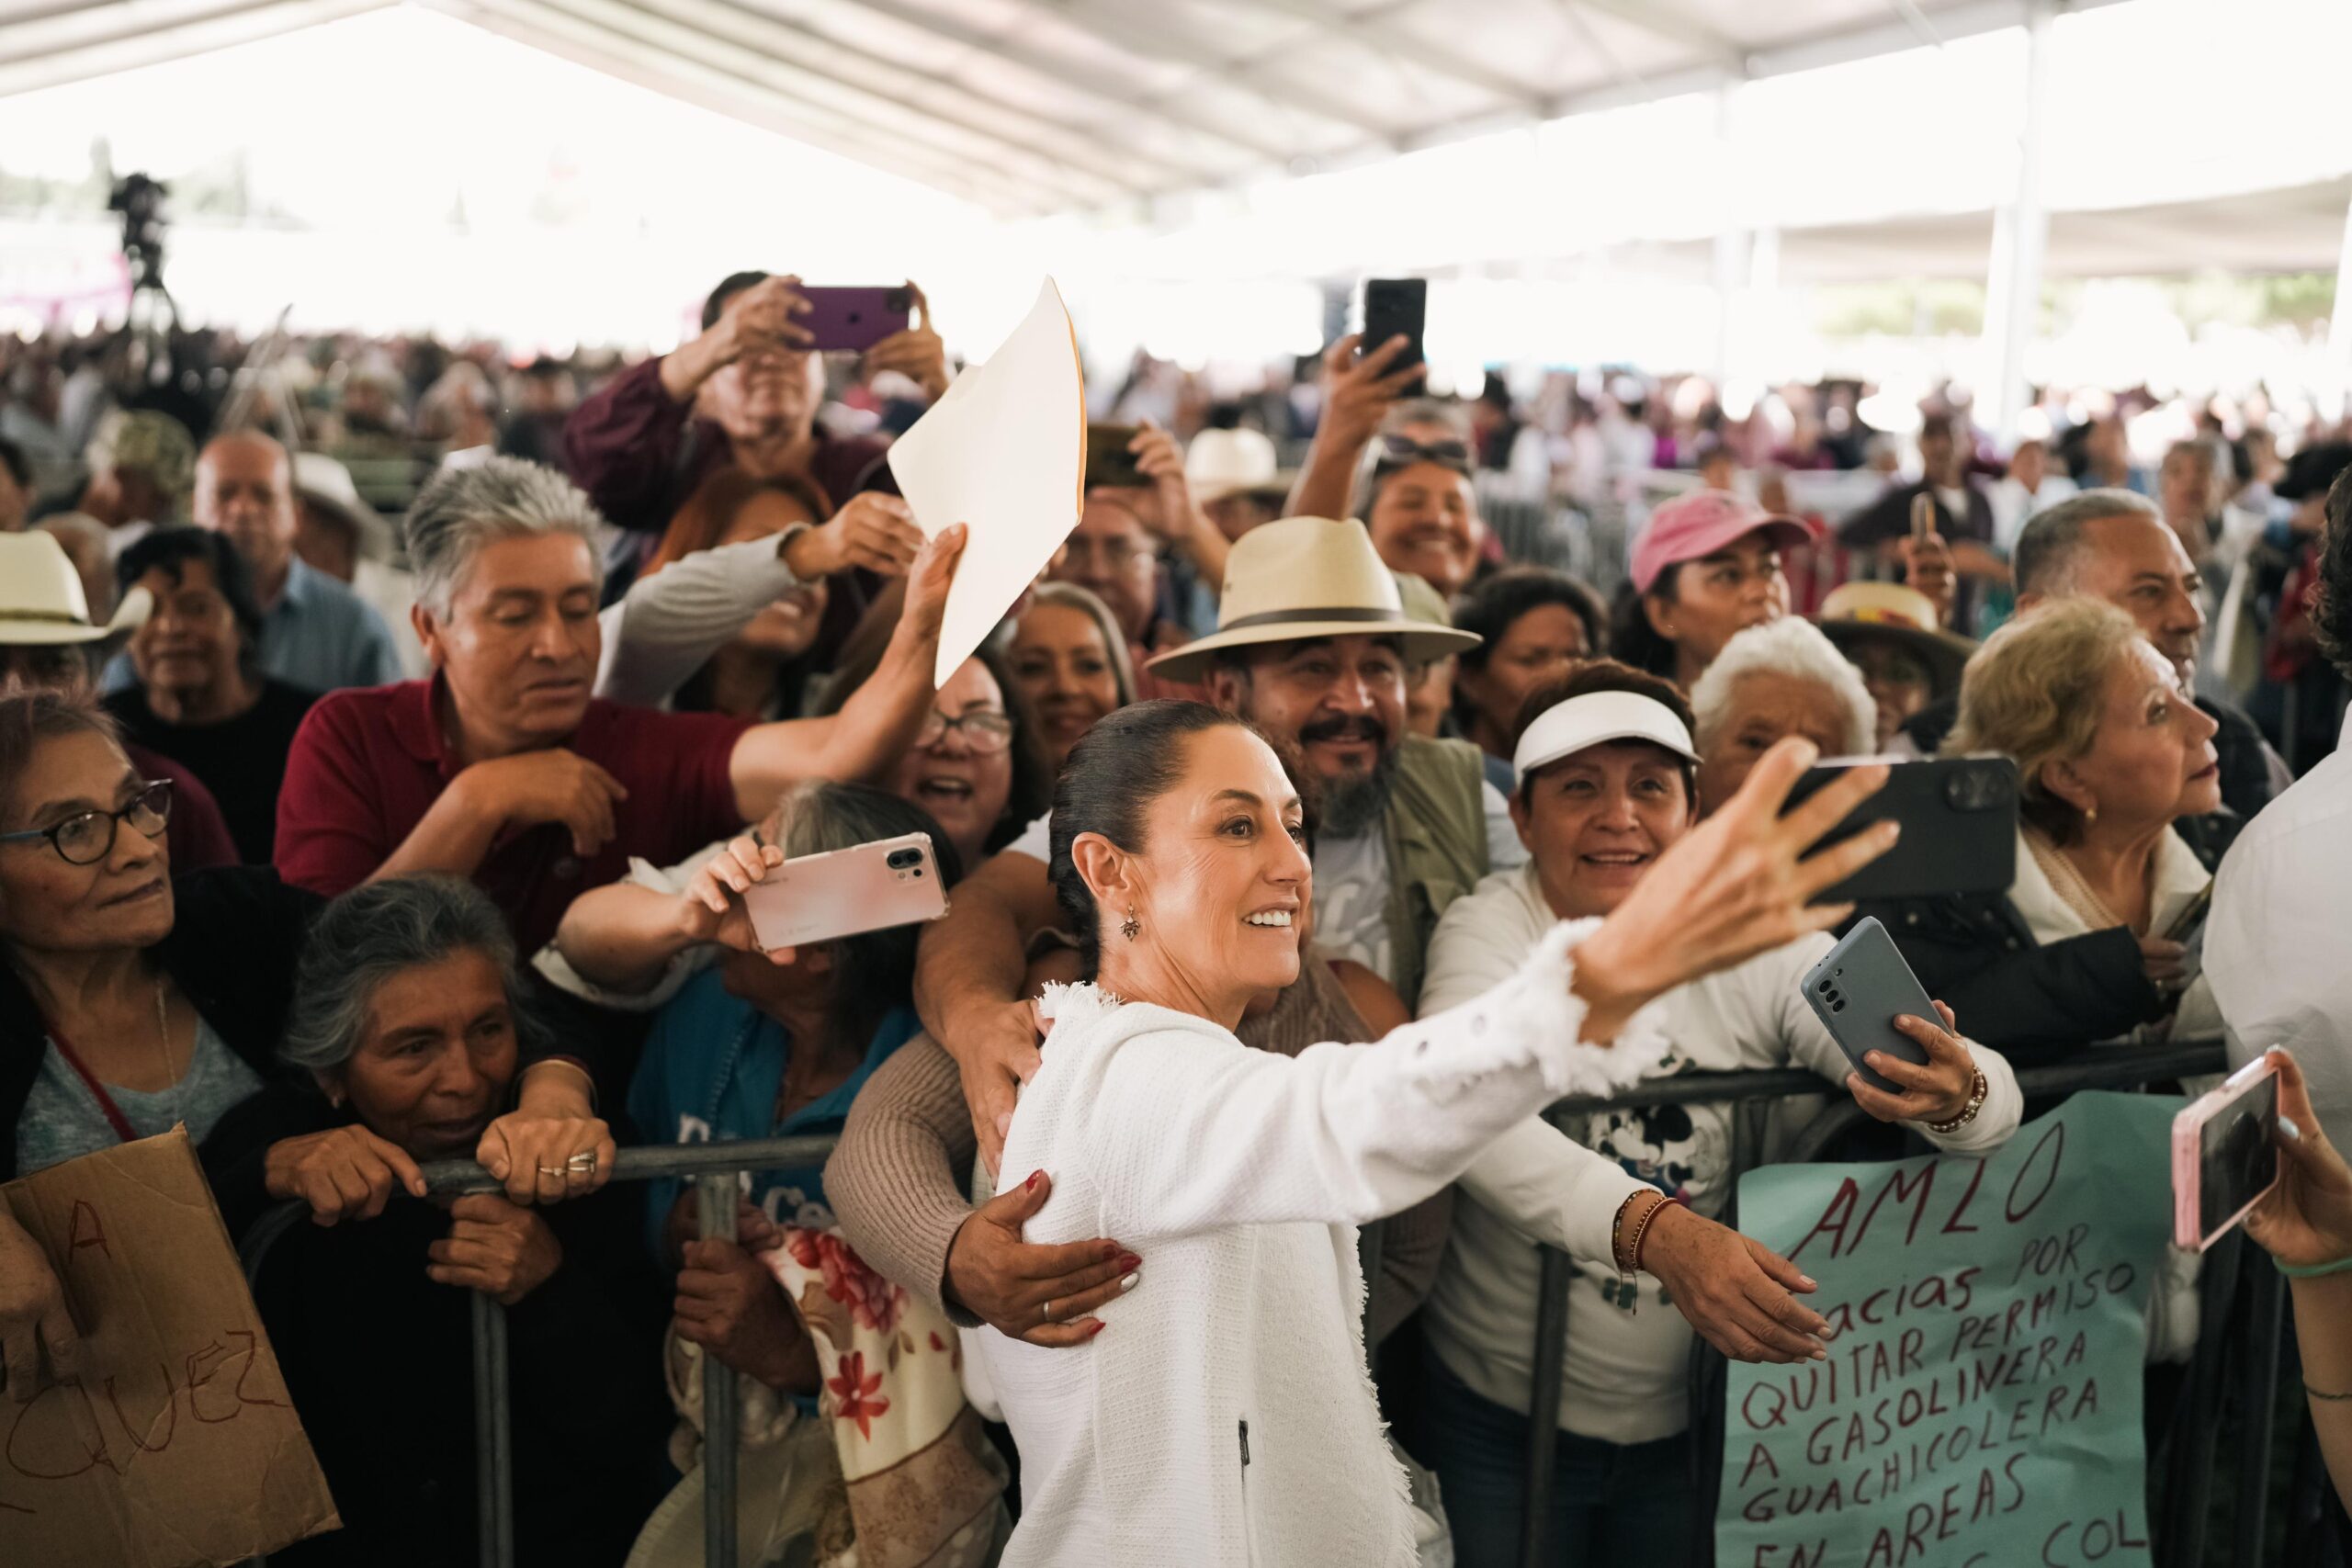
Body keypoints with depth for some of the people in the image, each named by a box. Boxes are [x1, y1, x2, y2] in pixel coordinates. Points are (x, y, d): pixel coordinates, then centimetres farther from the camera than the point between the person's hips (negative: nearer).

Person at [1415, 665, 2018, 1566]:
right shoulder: (1489, 932, -12)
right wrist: (1653, 1228, -47)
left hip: (1698, 1423, 3)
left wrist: (1957, 1094, -37)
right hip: (1500, 1417, -2)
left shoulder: (1764, 943, -5)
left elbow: (1994, 1100, -13)